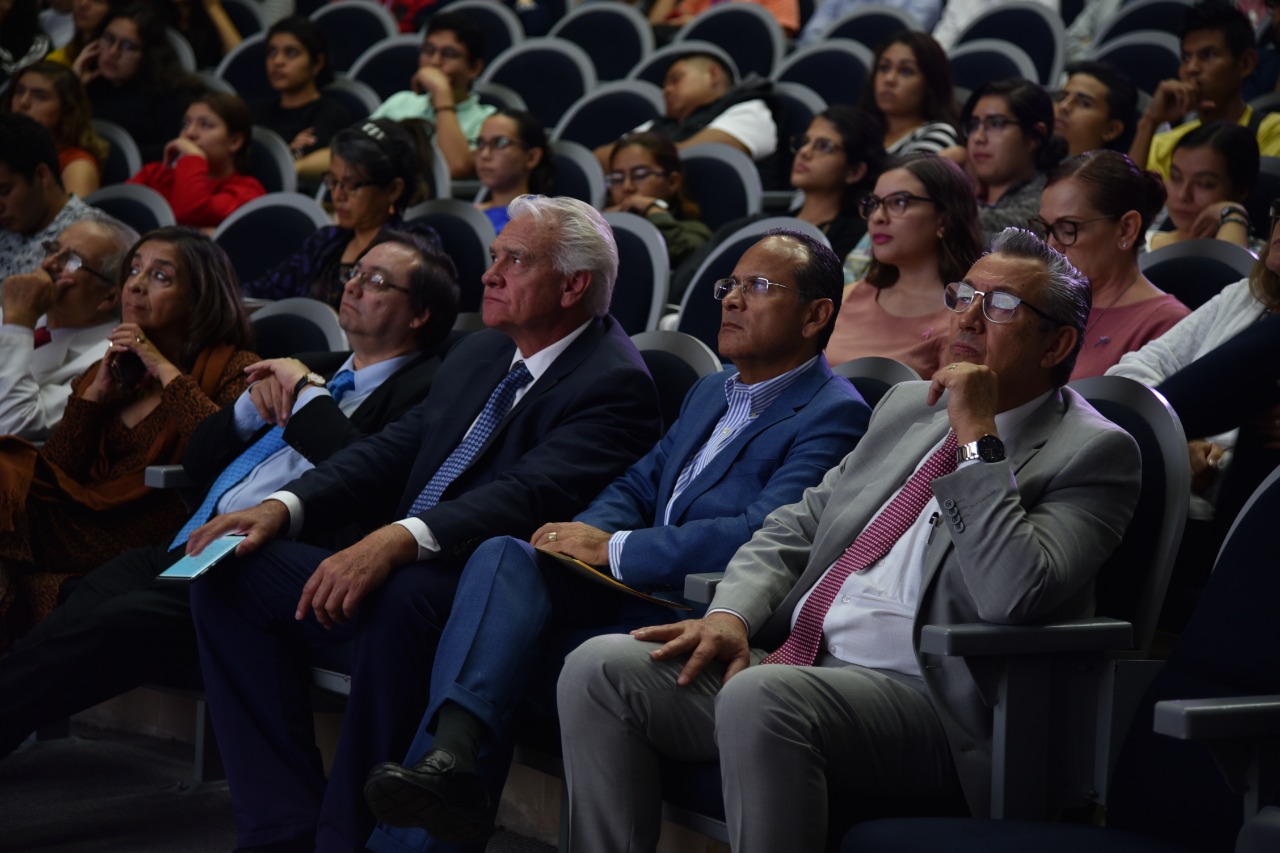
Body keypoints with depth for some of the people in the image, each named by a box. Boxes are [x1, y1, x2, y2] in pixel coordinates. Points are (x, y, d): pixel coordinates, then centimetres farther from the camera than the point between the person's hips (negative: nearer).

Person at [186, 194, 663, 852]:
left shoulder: (614, 384, -11)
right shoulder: (479, 354, 18)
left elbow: (531, 494, -26)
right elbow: (396, 448, 16)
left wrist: (400, 540, -40)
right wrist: (281, 508, -1)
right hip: (391, 569, 9)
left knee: (401, 597, -39)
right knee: (229, 577, -3)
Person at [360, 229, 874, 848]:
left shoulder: (833, 414, -7)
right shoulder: (712, 391, 24)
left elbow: (764, 536, -20)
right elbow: (639, 486, 23)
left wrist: (613, 550, -16)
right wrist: (587, 532, -3)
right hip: (629, 592, 8)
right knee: (503, 556, -20)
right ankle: (451, 755, -40)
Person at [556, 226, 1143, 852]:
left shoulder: (1092, 452, -3)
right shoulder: (907, 406, 21)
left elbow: (1012, 597, -20)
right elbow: (794, 531, 21)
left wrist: (978, 437, -16)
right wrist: (730, 615, 1)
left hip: (921, 701, -7)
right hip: (793, 659, 8)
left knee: (759, 697, -35)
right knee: (600, 667, -11)